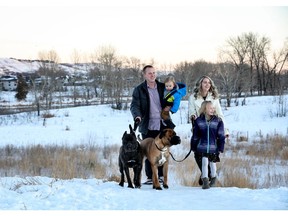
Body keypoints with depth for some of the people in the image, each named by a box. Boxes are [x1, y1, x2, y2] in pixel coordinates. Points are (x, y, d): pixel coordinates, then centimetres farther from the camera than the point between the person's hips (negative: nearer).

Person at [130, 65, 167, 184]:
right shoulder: (139, 89, 3)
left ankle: (161, 175, 13)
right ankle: (150, 177, 7)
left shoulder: (162, 87, 10)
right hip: (148, 126, -2)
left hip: (162, 125, 2)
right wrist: (137, 116, -22)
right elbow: (134, 105, -4)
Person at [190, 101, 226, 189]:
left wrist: (220, 148, -6)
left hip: (213, 148, 0)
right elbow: (195, 136, 4)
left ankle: (213, 178, 37)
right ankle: (205, 181, 1)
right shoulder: (199, 121, -3)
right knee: (204, 162, -7)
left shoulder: (218, 121, -5)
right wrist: (193, 147, 6)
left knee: (212, 163, 13)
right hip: (202, 147, 0)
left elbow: (221, 136, -2)